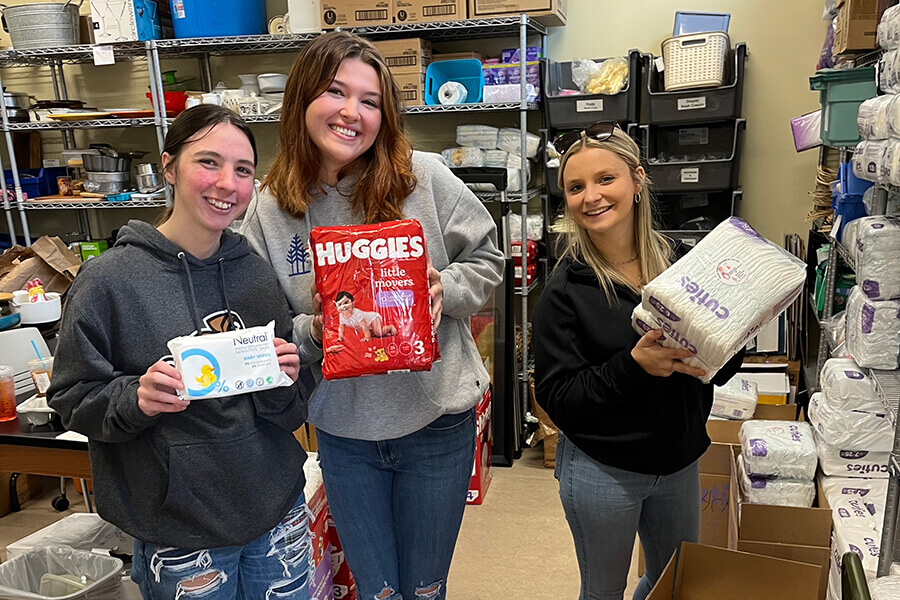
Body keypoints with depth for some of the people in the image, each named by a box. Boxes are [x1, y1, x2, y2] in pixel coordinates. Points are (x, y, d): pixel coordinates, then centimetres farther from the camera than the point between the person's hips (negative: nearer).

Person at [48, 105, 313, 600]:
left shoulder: (257, 272, -1)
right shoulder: (109, 278, -12)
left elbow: (290, 415, 5)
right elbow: (72, 399, -5)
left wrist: (282, 387, -15)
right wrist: (137, 399, -23)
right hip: (178, 531, -3)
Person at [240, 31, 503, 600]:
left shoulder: (425, 178, -10)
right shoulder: (269, 212, -4)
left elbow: (486, 259, 1)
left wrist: (445, 289, -18)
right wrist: (312, 333, -18)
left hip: (436, 420, -1)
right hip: (343, 430, 2)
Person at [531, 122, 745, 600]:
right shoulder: (565, 291, -16)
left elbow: (722, 370, 4)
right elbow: (557, 399, -18)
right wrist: (633, 365, -29)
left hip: (680, 461, 5)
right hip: (602, 469, -4)